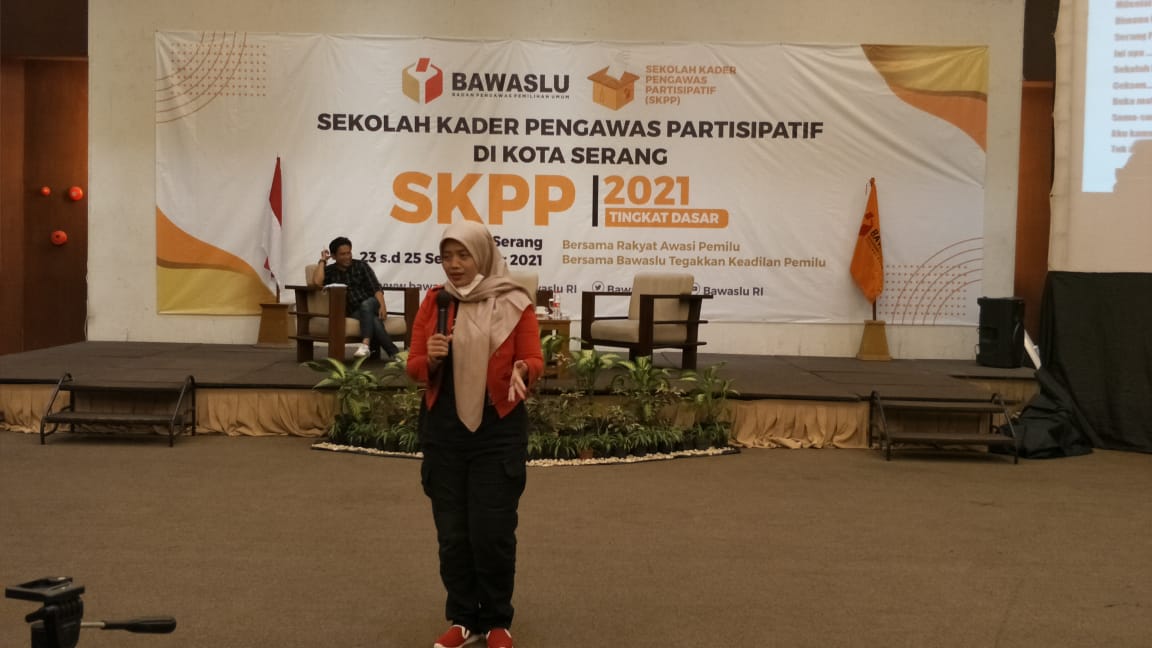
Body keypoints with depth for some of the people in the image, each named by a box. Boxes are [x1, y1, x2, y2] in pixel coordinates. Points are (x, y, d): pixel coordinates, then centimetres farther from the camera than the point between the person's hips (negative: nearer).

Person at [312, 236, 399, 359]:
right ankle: (395, 353, -40)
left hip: (370, 305, 1)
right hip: (352, 313, -1)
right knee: (374, 320, -34)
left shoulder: (361, 266, 10)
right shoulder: (329, 271, 11)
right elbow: (317, 282, -12)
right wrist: (322, 261, 1)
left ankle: (366, 344, -50)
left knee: (365, 305, -37)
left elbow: (375, 288, -1)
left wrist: (382, 306, -19)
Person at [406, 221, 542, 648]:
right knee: (452, 532, 7)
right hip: (443, 431, 3)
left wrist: (522, 370, -28)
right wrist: (431, 359, -18)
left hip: (499, 432, -3)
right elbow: (413, 368, 4)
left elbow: (534, 361, -5)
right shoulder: (433, 302, 4)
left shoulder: (515, 303, -4)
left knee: (493, 532, -3)